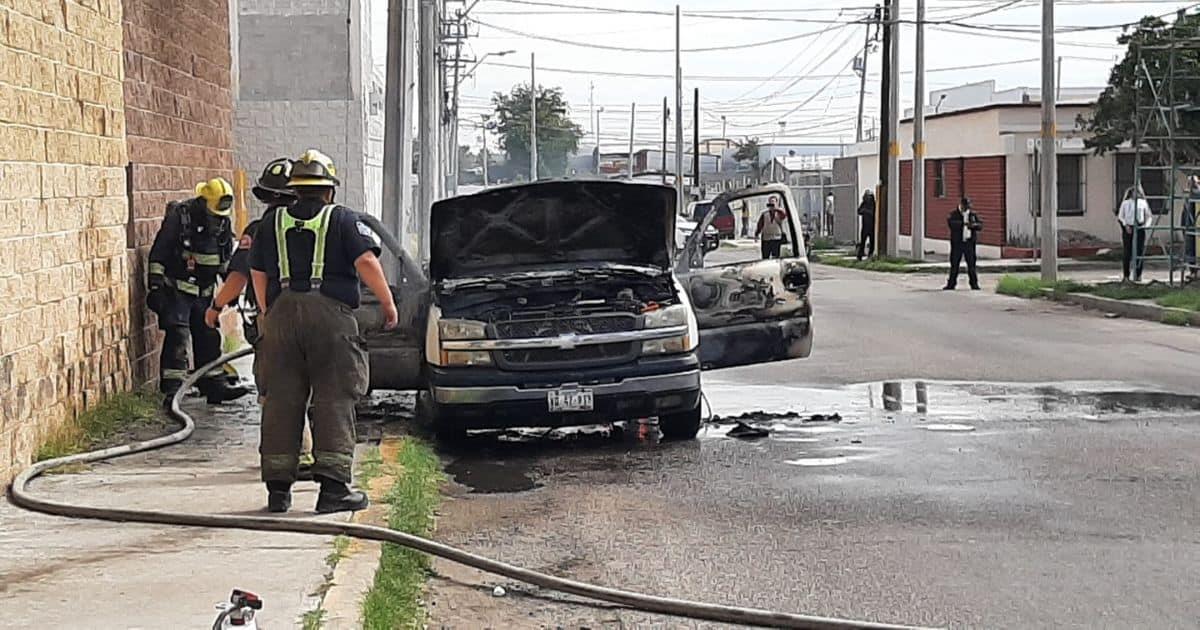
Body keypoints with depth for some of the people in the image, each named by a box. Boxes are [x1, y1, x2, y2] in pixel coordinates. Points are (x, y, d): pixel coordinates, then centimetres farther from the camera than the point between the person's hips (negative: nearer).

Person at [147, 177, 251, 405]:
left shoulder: (223, 223, 4)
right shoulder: (179, 217, -15)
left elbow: (227, 256, 19)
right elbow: (158, 253, -14)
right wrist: (155, 285, -17)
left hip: (204, 292, 6)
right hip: (176, 290, -6)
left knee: (209, 337, 9)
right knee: (177, 337, -13)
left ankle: (214, 386, 17)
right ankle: (172, 388, -13)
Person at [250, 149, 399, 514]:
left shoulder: (272, 222, 16)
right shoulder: (342, 219, 5)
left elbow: (258, 274, 18)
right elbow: (366, 262, -6)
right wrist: (388, 303, 2)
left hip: (282, 314, 3)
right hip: (331, 314, -3)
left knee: (281, 401, 7)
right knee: (334, 401, -1)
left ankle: (278, 487, 8)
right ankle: (333, 486, -5)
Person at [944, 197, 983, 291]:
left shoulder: (973, 214, 11)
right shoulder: (953, 214, 1)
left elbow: (980, 225, 4)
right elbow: (950, 223, -18)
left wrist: (974, 225, -18)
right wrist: (963, 223, -29)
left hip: (969, 243, 2)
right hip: (957, 243, -2)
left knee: (971, 264, 1)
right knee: (954, 264, 2)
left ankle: (974, 284, 6)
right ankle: (951, 284, 8)